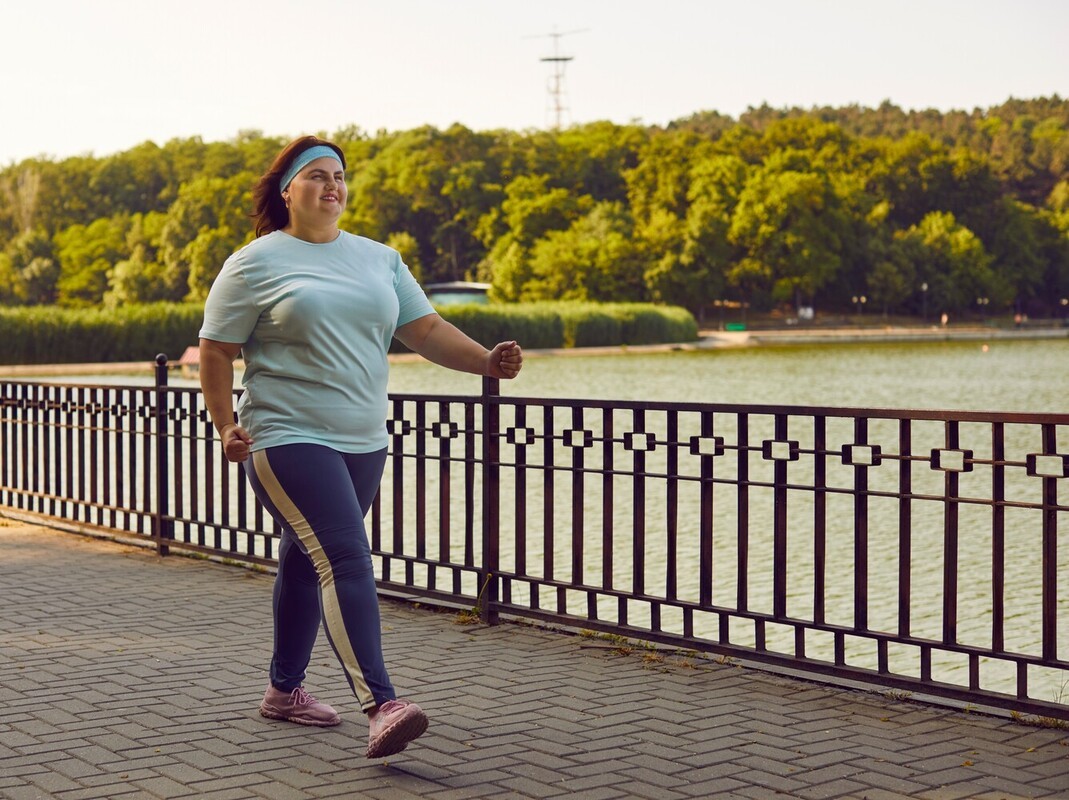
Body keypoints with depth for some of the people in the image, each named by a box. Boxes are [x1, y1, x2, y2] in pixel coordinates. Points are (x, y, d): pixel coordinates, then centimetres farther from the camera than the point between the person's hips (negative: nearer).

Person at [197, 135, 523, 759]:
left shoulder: (379, 259, 13)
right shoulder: (255, 264, -2)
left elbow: (426, 329, 8)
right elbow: (216, 352, 0)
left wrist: (487, 361, -7)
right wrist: (228, 427, -11)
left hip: (363, 443, 6)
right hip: (289, 441, -6)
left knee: (308, 561, 16)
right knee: (346, 559, -19)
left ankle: (285, 689, 31)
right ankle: (381, 705, -26)